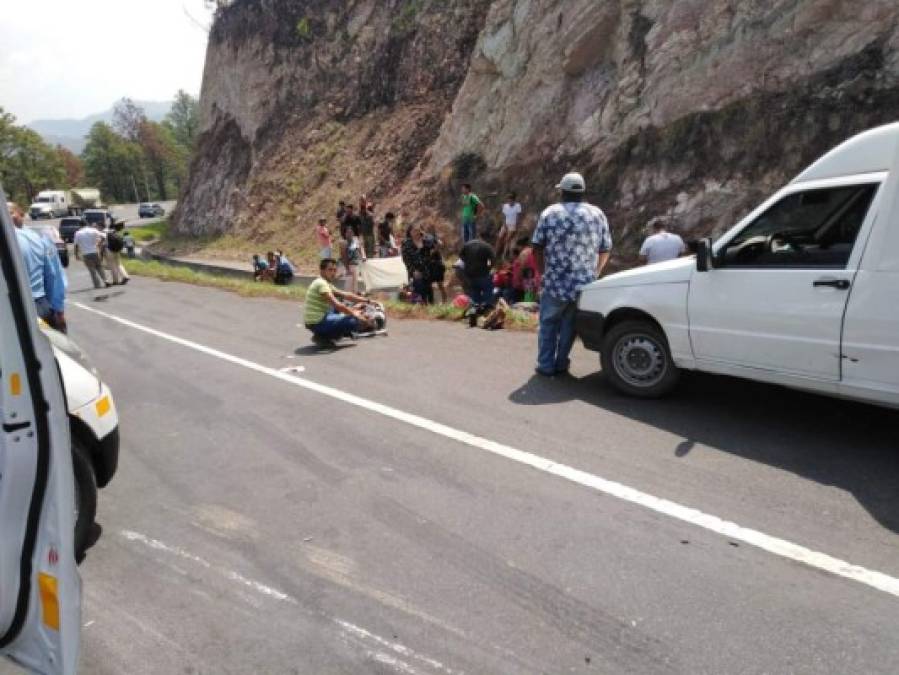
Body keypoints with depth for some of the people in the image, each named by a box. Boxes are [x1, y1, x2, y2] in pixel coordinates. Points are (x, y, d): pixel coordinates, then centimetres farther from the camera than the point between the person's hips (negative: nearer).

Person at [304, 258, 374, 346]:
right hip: (317, 323, -10)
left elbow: (345, 295, 18)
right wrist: (354, 313, -14)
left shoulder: (327, 284, 15)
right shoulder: (321, 283, -16)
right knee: (353, 321, -14)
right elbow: (336, 305, -23)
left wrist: (367, 301, 14)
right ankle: (322, 337, -6)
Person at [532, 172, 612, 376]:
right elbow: (605, 251, 6)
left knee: (548, 323, 15)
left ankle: (546, 365, 17)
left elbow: (537, 248, -2)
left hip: (555, 283, -2)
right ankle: (561, 364, 23)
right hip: (585, 284, 2)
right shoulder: (598, 214, 5)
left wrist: (543, 273, 12)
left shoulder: (550, 213, -1)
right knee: (569, 324, 17)